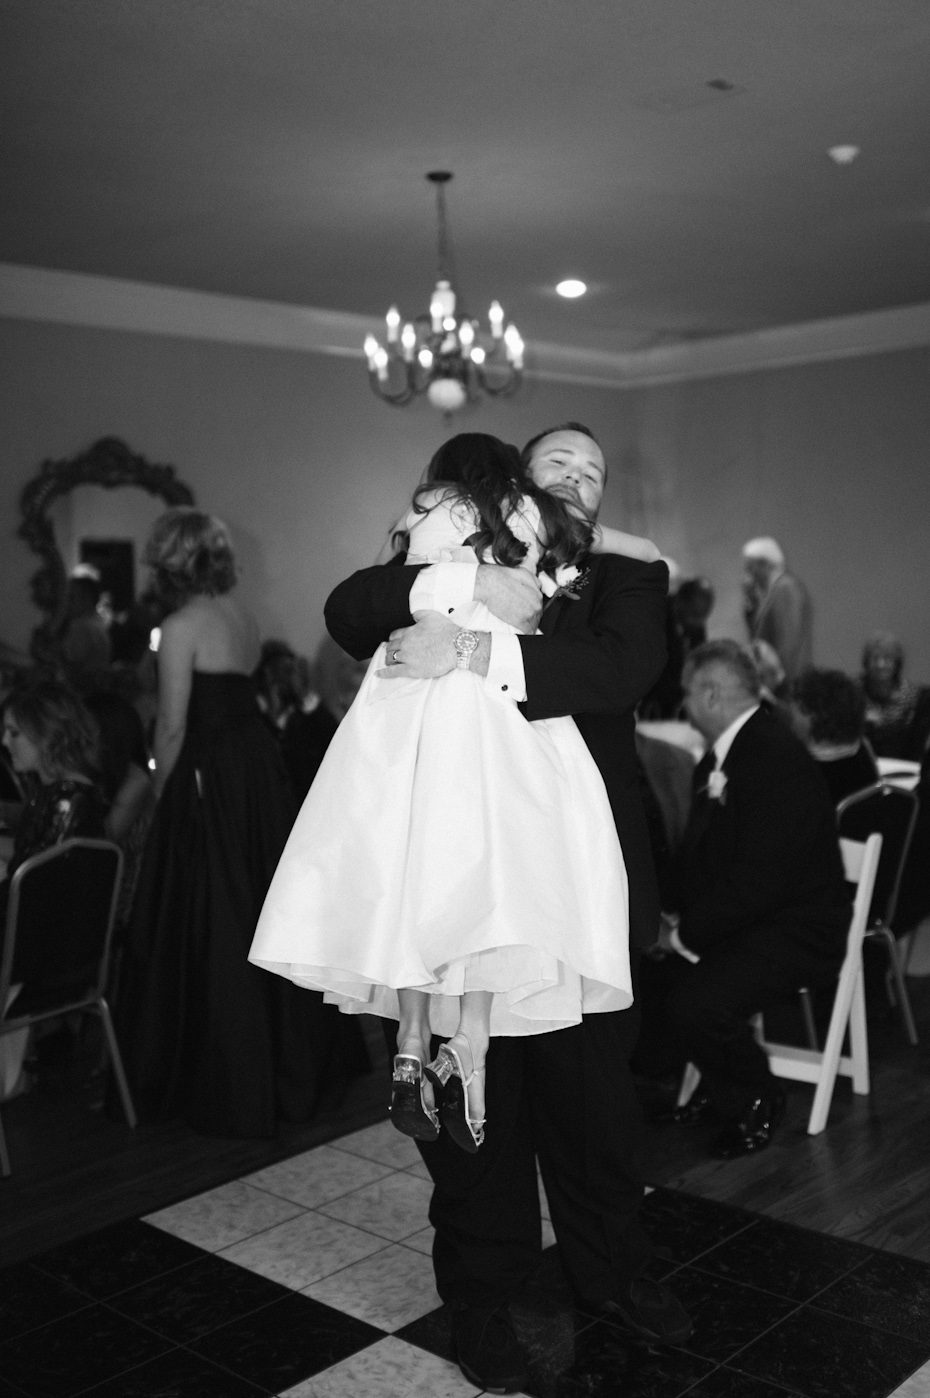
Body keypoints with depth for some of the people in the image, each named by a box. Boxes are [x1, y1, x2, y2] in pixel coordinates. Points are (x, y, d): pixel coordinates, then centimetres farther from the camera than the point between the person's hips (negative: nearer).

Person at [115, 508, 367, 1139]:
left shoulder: (182, 627, -13)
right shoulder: (244, 618, 9)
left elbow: (173, 726, -12)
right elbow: (241, 694, 10)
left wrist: (162, 794, -1)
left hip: (209, 779, -7)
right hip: (260, 772, 8)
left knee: (213, 928, 2)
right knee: (266, 912, 18)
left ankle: (229, 1088, 12)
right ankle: (291, 1059, 32)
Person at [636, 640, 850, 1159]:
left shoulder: (779, 759, -22)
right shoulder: (718, 759, 10)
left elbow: (759, 880, -27)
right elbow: (699, 853, 15)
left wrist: (686, 934, -20)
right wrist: (677, 917, -2)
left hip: (795, 931, -9)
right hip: (736, 919, 9)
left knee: (695, 1002, -29)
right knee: (641, 969, -5)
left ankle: (757, 1102, 2)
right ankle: (718, 1087, 16)